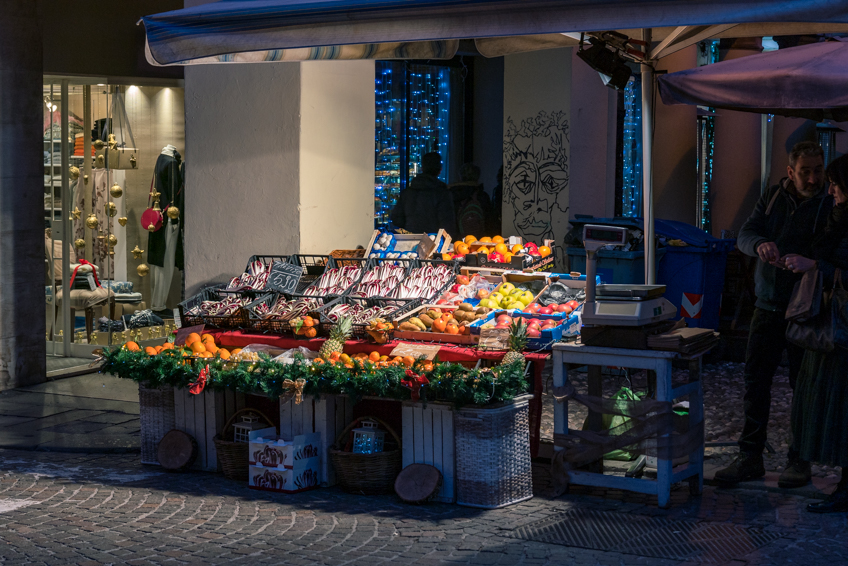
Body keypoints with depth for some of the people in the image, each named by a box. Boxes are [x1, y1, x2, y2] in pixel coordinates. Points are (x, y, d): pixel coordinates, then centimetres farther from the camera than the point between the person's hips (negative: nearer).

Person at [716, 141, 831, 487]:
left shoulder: (830, 206, -4)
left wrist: (803, 261, -32)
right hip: (768, 306, 4)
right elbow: (745, 234, -3)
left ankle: (800, 460, 13)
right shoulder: (772, 198, 7)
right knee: (755, 381, 4)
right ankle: (750, 457, 12)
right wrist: (760, 244, -26)